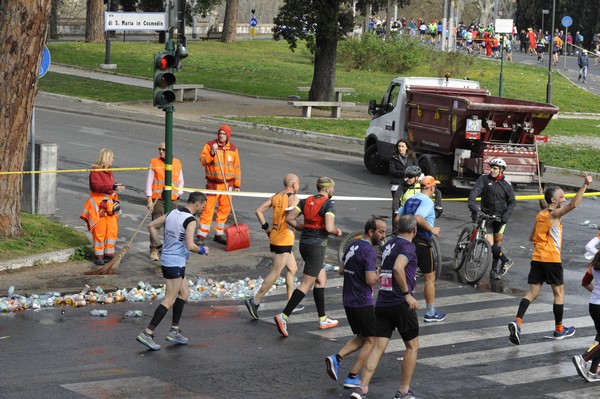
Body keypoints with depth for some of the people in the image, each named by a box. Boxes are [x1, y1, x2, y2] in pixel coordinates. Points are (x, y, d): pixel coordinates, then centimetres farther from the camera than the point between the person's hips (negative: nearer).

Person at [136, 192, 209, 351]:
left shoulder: (172, 213, 7)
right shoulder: (190, 220, -17)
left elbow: (151, 225, 15)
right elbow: (190, 246, -26)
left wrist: (159, 244, 17)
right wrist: (202, 250, -7)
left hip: (166, 259, 9)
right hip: (176, 263, -9)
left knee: (184, 292, 20)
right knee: (169, 300, -5)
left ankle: (174, 331, 21)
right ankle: (147, 334, -9)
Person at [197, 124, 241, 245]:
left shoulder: (233, 148, 6)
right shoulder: (210, 145, -3)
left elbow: (237, 167, 10)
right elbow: (202, 160, -9)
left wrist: (237, 184, 8)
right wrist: (212, 153, -25)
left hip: (228, 184, 4)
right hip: (213, 183, -4)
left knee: (224, 209, 8)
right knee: (208, 208, -6)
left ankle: (219, 234, 19)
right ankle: (201, 235, -2)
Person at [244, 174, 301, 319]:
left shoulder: (275, 197, 10)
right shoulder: (293, 198, -11)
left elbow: (259, 211, 6)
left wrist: (266, 227, 9)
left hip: (274, 236, 9)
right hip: (284, 240, -9)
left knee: (293, 269, 19)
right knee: (275, 273, -5)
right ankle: (255, 301, -7)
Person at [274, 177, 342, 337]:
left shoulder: (306, 201, 8)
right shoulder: (329, 204, -12)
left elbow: (289, 218, 2)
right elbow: (329, 228, -22)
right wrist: (337, 232, -1)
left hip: (304, 244, 8)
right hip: (317, 246, -8)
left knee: (322, 280, 20)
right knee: (306, 285, -6)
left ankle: (323, 319, 25)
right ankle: (283, 316, -14)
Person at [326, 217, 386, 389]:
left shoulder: (353, 245, 10)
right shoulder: (369, 251, -18)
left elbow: (342, 270, 18)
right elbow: (370, 280, -23)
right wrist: (380, 273, -6)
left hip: (348, 300, 8)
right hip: (362, 302, -8)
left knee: (361, 337, 20)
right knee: (370, 340, 4)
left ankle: (337, 358, 2)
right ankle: (352, 378, 3)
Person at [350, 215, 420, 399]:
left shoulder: (388, 245, 14)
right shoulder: (408, 246, -10)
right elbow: (398, 268, -27)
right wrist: (407, 294, -23)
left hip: (382, 304, 7)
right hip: (401, 304, -7)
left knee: (378, 347, 2)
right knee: (412, 346, 9)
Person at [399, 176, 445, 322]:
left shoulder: (410, 200, 11)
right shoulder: (428, 201, -14)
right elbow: (418, 218, -30)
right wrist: (432, 229, -19)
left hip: (407, 241, 7)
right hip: (421, 242, -7)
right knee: (430, 277, 5)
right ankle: (430, 313, 12)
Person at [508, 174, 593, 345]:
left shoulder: (540, 215, 14)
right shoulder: (555, 214, -10)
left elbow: (531, 238, 21)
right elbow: (573, 204, -26)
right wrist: (584, 185, -28)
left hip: (536, 258, 7)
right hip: (551, 259, -7)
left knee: (533, 293, 4)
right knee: (559, 293, 8)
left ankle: (517, 322, -17)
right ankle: (559, 330, 16)